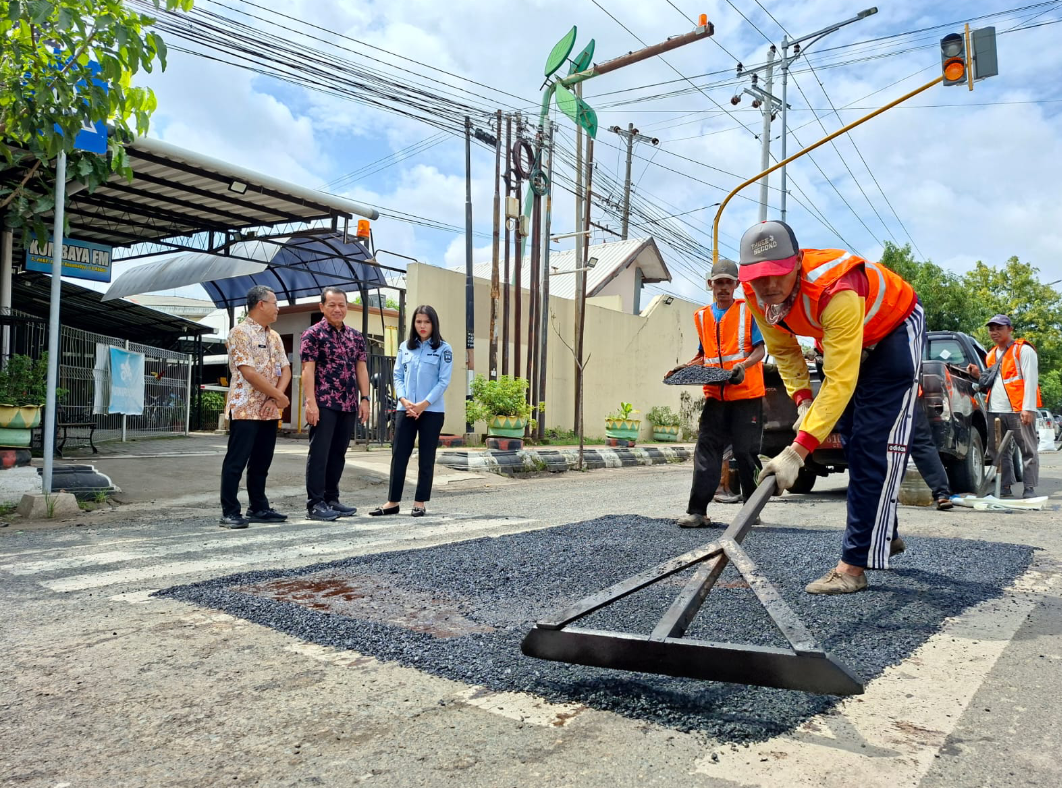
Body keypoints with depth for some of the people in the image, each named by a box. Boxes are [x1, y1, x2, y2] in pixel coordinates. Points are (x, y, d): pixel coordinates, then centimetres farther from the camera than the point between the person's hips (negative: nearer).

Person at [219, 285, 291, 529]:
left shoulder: (274, 337, 15)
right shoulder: (240, 332, -10)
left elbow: (285, 370, 10)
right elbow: (249, 372, -18)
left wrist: (275, 398, -8)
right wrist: (280, 396, -13)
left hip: (269, 411, 8)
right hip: (245, 409, -8)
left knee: (261, 463, 12)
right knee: (236, 462, -3)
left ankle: (258, 508, 21)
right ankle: (229, 513, 1)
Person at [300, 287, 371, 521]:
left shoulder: (356, 337, 13)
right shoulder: (313, 334, -4)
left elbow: (361, 369, 13)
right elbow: (308, 370, -10)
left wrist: (364, 399, 5)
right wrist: (310, 402, -17)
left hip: (349, 405, 6)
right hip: (323, 403, -6)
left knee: (338, 454, 11)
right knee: (319, 453, -3)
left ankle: (332, 499, 19)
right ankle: (315, 503, 1)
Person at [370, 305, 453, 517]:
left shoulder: (443, 349, -1)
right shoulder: (405, 347, 11)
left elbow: (443, 381, -6)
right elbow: (398, 376, 9)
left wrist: (423, 404, -14)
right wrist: (404, 400, -8)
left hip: (432, 411, -3)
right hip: (405, 410, 3)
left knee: (426, 458, 4)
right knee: (398, 455, 3)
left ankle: (420, 503, 11)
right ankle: (393, 502, 10)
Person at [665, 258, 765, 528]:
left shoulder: (748, 310, 0)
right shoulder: (702, 316, 14)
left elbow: (760, 349, -4)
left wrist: (743, 365, -23)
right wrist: (686, 367, 5)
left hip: (747, 393, -3)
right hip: (715, 394, 4)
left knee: (746, 451, 2)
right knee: (706, 450, -5)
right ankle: (697, 511, -5)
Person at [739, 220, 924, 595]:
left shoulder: (835, 291, -43)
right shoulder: (756, 293, -22)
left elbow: (841, 381, -46)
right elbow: (783, 349, -3)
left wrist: (797, 451, -51)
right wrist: (802, 399, -16)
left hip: (895, 330, -7)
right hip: (846, 338, 7)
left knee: (875, 448, -16)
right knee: (852, 445, 13)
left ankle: (855, 565, -14)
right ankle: (883, 535, 32)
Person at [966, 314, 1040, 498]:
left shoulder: (1023, 350, 0)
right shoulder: (991, 355, 21)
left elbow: (1031, 380, -8)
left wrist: (1028, 408, -16)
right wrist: (979, 376, 8)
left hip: (1018, 410, -7)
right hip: (995, 411, 7)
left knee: (1028, 450, 0)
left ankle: (1030, 488, 3)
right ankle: (1005, 488, 13)